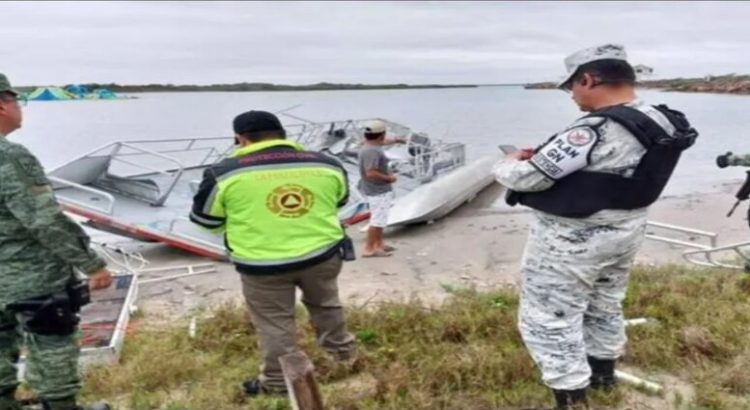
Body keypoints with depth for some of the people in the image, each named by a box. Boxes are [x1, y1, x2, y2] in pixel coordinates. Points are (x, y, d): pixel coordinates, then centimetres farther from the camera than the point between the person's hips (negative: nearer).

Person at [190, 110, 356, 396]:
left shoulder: (226, 173, -8)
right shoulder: (325, 165, 1)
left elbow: (205, 219, 4)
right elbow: (339, 200, 17)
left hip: (263, 265, -3)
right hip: (322, 254, 4)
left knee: (274, 323, 14)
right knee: (325, 304, 27)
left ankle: (277, 381, 28)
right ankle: (341, 349, 44)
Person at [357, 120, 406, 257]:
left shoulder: (371, 145, 8)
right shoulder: (371, 151, -26)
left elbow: (383, 142, 31)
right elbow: (371, 173, -33)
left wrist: (396, 140, 45)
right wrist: (388, 178, -20)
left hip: (378, 190, 11)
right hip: (378, 191, -11)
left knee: (380, 218, 21)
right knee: (378, 220, -5)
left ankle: (379, 244, 34)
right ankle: (369, 249, 1)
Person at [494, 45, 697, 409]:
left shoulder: (594, 131, -28)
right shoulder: (660, 122, -1)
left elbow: (529, 178, -24)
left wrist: (508, 164, -3)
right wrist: (541, 154, 5)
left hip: (572, 240, -9)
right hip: (625, 231, 9)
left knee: (549, 319, 4)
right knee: (604, 305, 26)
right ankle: (603, 372, 46)